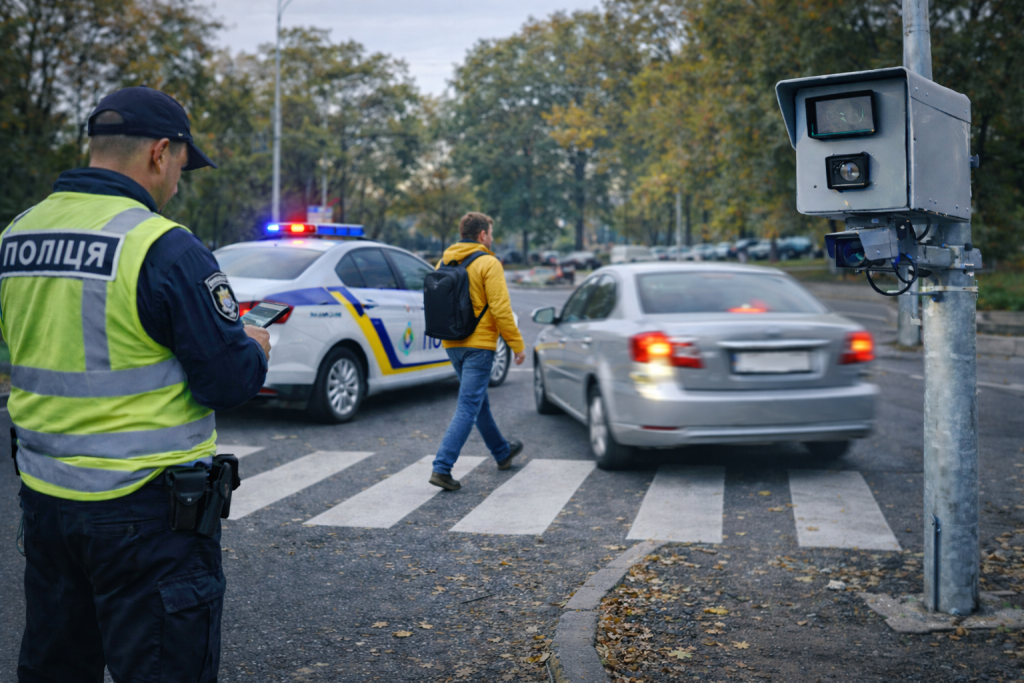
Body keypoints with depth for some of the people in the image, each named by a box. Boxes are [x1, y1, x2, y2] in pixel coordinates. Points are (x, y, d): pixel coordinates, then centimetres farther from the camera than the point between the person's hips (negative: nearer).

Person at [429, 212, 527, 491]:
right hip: (478, 345, -8)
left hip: (452, 344, 8)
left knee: (479, 401, 21)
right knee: (468, 407, -6)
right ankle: (442, 467, -13)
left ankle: (502, 452, 39)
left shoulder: (444, 262, 8)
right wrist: (517, 344, -8)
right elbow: (501, 309, -16)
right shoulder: (488, 264, -12)